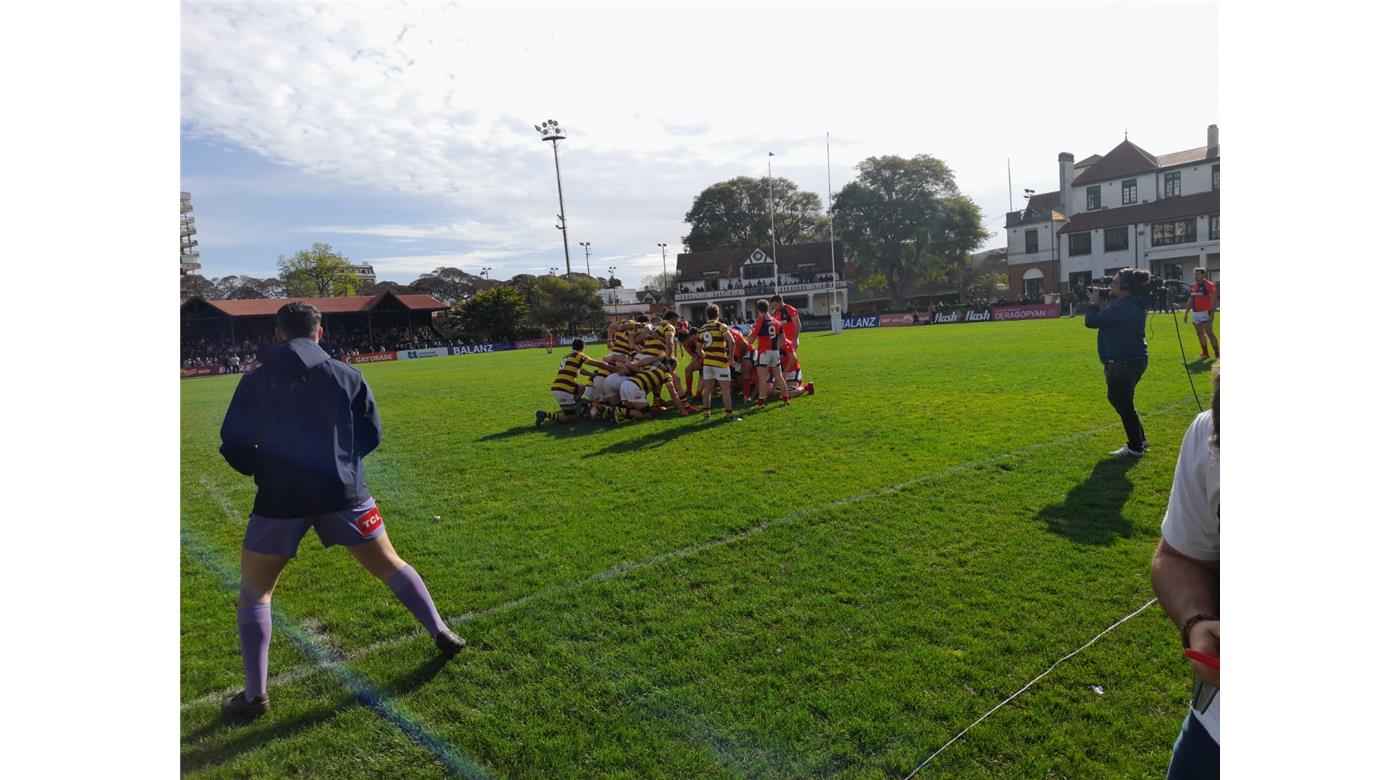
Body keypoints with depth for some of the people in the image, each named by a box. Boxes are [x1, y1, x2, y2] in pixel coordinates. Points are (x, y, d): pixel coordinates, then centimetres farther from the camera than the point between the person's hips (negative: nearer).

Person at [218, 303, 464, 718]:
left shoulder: (254, 381, 1)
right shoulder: (345, 375, 0)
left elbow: (233, 448, 1)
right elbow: (372, 434, 2)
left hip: (280, 500, 0)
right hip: (342, 493, 1)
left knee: (254, 592, 16)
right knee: (390, 565, 16)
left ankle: (254, 695, 16)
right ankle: (441, 633, 22)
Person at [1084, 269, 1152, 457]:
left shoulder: (1122, 307, -23)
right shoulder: (1134, 304, 10)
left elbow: (1091, 321, -20)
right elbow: (1110, 320, 21)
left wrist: (1095, 304, -4)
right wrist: (1103, 304, 9)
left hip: (1125, 363, -11)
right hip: (1132, 359, 11)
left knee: (1123, 404, 2)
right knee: (1118, 399, 23)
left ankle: (1135, 448, 14)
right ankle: (1140, 439, 34)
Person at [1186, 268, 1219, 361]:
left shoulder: (1209, 285, -8)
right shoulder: (1194, 286, 13)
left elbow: (1213, 300, -13)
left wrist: (1212, 314, -20)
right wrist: (1186, 312, 18)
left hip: (1205, 313, -7)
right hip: (1195, 313, 7)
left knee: (1209, 333, -9)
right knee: (1200, 333, 10)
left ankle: (1217, 355, -4)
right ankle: (1205, 354, 19)